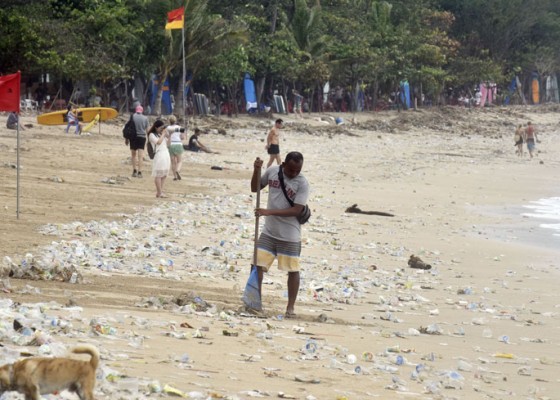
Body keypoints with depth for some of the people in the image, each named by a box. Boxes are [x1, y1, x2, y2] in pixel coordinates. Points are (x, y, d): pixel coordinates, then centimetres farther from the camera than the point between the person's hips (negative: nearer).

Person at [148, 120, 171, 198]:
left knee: (164, 174, 6)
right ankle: (159, 192, -7)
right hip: (159, 155, -8)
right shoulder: (152, 135, -3)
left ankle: (161, 191, 9)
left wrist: (168, 136, 5)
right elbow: (158, 142, -17)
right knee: (159, 174, -7)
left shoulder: (161, 134, 18)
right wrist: (163, 134, -8)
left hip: (166, 154, 8)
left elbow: (167, 143, 19)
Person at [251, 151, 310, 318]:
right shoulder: (272, 171, -1)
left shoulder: (302, 183, -15)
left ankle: (290, 307, 14)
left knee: (293, 270, 3)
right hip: (269, 231, 4)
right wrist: (256, 171, -7)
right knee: (258, 265, 2)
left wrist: (269, 212, -28)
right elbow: (255, 188, 12)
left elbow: (296, 210, -21)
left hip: (289, 235, -4)